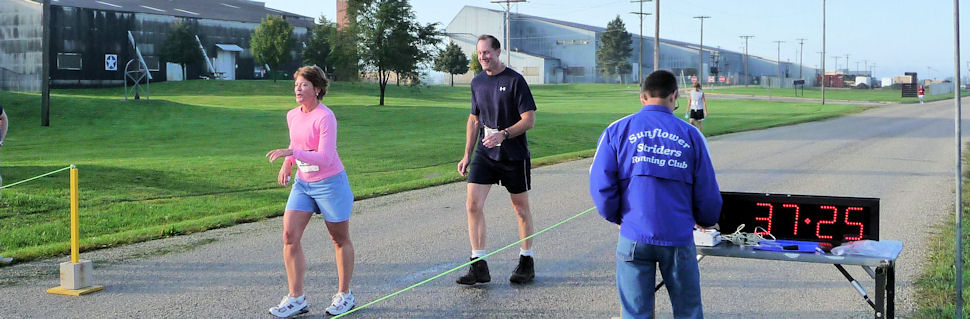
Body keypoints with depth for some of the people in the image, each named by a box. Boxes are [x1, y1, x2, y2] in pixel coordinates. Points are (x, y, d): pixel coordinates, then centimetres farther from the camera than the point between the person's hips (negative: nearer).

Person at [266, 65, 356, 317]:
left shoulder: (325, 117, -18)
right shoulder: (292, 116, 4)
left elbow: (326, 158, -26)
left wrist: (291, 152, -33)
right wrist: (287, 164, 6)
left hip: (330, 183, -7)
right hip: (302, 183, 7)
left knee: (340, 240, 8)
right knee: (289, 235, -6)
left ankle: (344, 295, 23)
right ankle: (296, 298, 1)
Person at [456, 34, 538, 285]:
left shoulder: (515, 80, -8)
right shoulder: (477, 82, 10)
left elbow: (529, 120, -11)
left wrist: (503, 134, -25)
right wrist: (467, 154, 15)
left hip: (514, 155, -4)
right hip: (484, 154, 5)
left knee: (521, 209, 7)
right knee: (473, 205, -8)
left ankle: (526, 262, 23)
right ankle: (479, 267, -3)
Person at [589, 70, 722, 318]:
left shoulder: (617, 131, 3)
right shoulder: (690, 134, 5)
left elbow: (601, 185, -3)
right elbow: (707, 191, 6)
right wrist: (706, 221, 26)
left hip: (634, 236, 0)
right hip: (678, 237, 0)